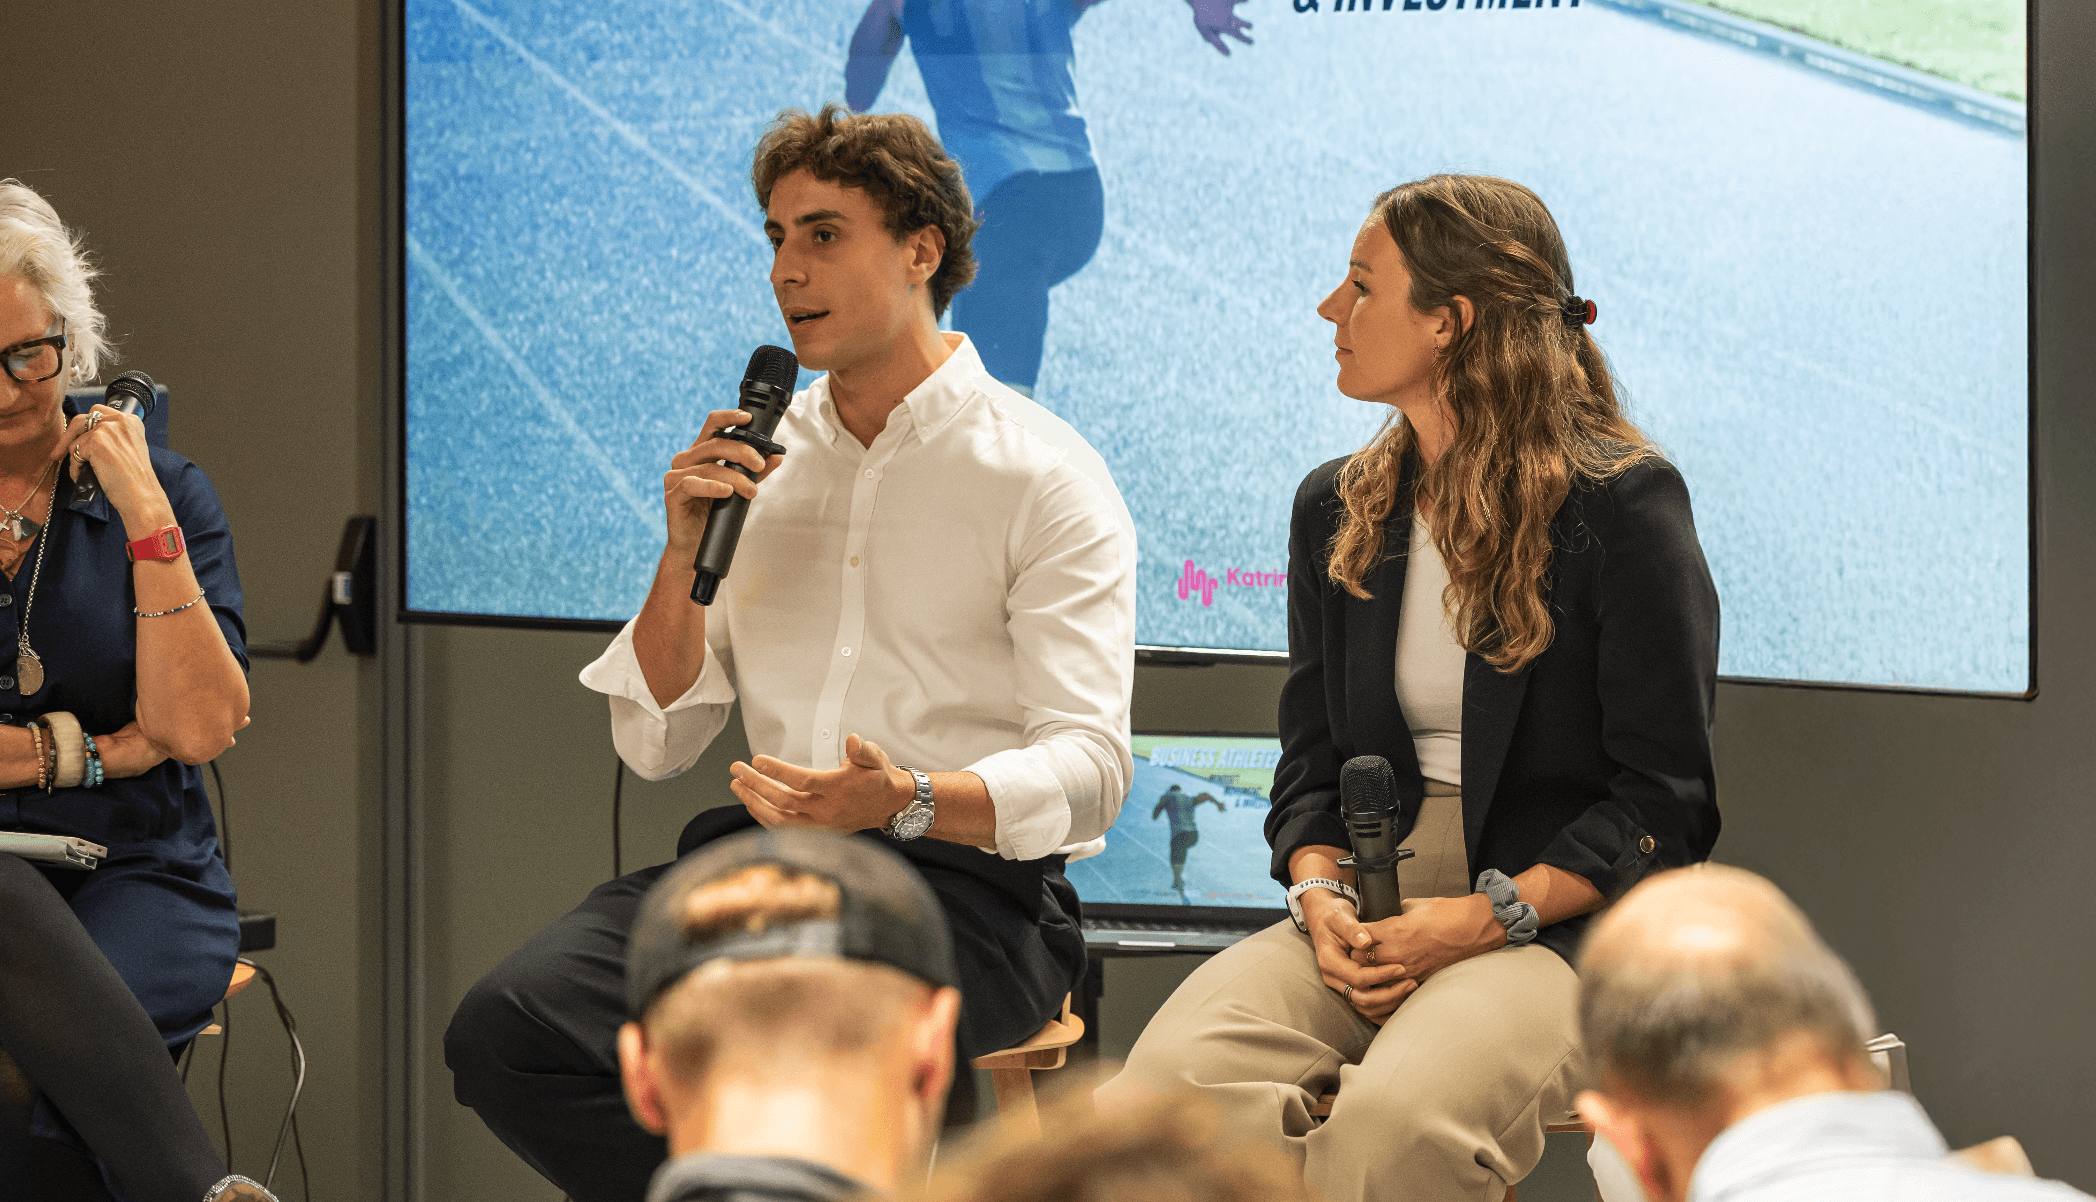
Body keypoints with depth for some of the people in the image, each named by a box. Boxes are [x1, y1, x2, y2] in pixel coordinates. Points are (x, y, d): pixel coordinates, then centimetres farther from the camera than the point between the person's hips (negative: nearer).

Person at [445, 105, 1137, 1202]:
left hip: (958, 879, -5)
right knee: (505, 1030, -21)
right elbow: (653, 746, 16)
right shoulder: (756, 459, 16)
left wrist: (908, 803, -28)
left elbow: (1087, 765, -9)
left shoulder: (1042, 474, -1)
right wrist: (683, 555, -1)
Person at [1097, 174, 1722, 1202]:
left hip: (1562, 925, -5)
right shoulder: (1336, 511, 17)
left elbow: (1666, 799, -4)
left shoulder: (1623, 503, -3)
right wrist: (1320, 891, -3)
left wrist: (1490, 915, -16)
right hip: (1370, 918, 5)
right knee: (1164, 1086, -28)